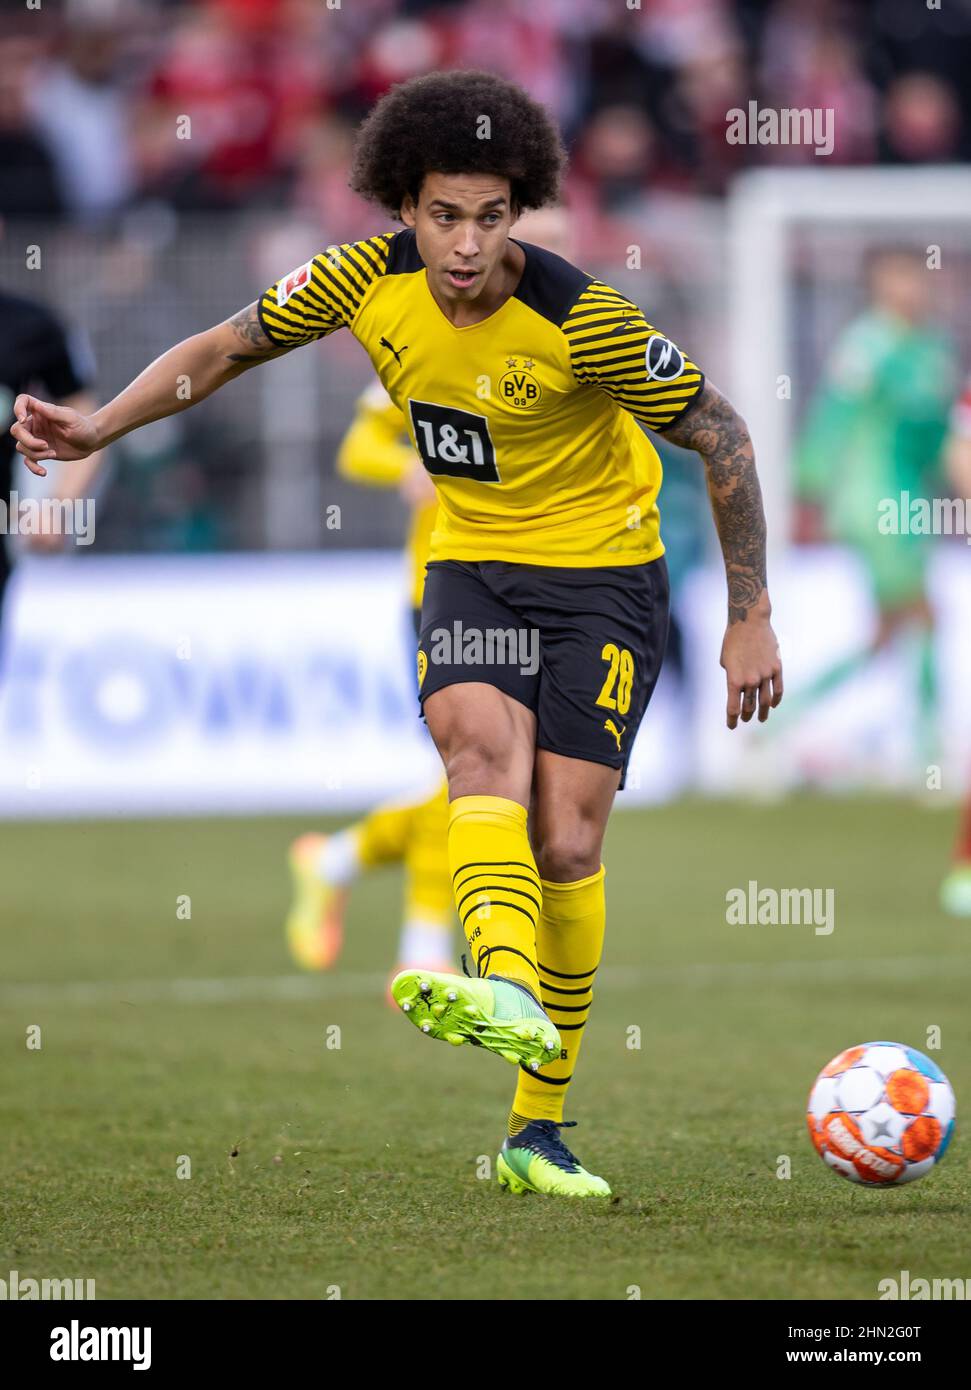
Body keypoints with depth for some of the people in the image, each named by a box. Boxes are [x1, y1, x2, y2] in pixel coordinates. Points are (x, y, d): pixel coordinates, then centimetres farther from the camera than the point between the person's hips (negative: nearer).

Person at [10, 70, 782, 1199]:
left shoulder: (580, 319, -23)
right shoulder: (369, 280, -12)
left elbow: (722, 437, -14)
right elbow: (225, 350, 4)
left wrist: (751, 622, -13)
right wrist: (101, 428, -8)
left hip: (602, 572, -3)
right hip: (471, 564, 3)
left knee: (565, 842, -9)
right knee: (483, 753, -26)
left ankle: (537, 1132, 2)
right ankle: (508, 992, -51)